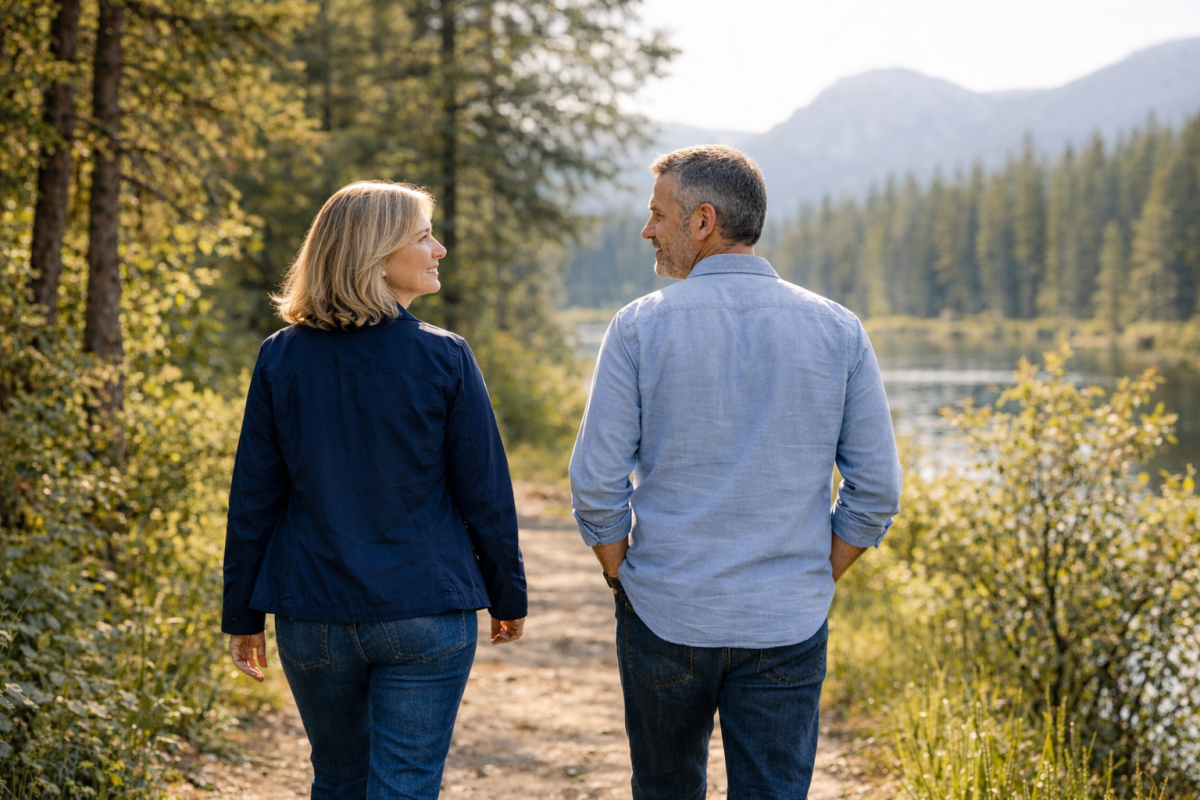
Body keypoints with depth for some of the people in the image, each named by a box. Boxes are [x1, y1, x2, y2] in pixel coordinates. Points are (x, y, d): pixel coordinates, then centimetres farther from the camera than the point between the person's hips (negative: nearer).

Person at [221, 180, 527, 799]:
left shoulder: (280, 359, -2)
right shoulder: (443, 359, -10)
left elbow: (253, 499, 1)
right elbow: (485, 494, -5)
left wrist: (243, 615, 10)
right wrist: (508, 597, 9)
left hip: (311, 617, 3)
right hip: (425, 615, -3)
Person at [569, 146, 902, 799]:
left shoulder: (641, 326, -7)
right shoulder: (837, 331, -1)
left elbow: (596, 484, -8)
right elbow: (877, 489, 0)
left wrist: (621, 576, 7)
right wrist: (817, 579, 10)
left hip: (664, 616, 0)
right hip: (788, 624, 1)